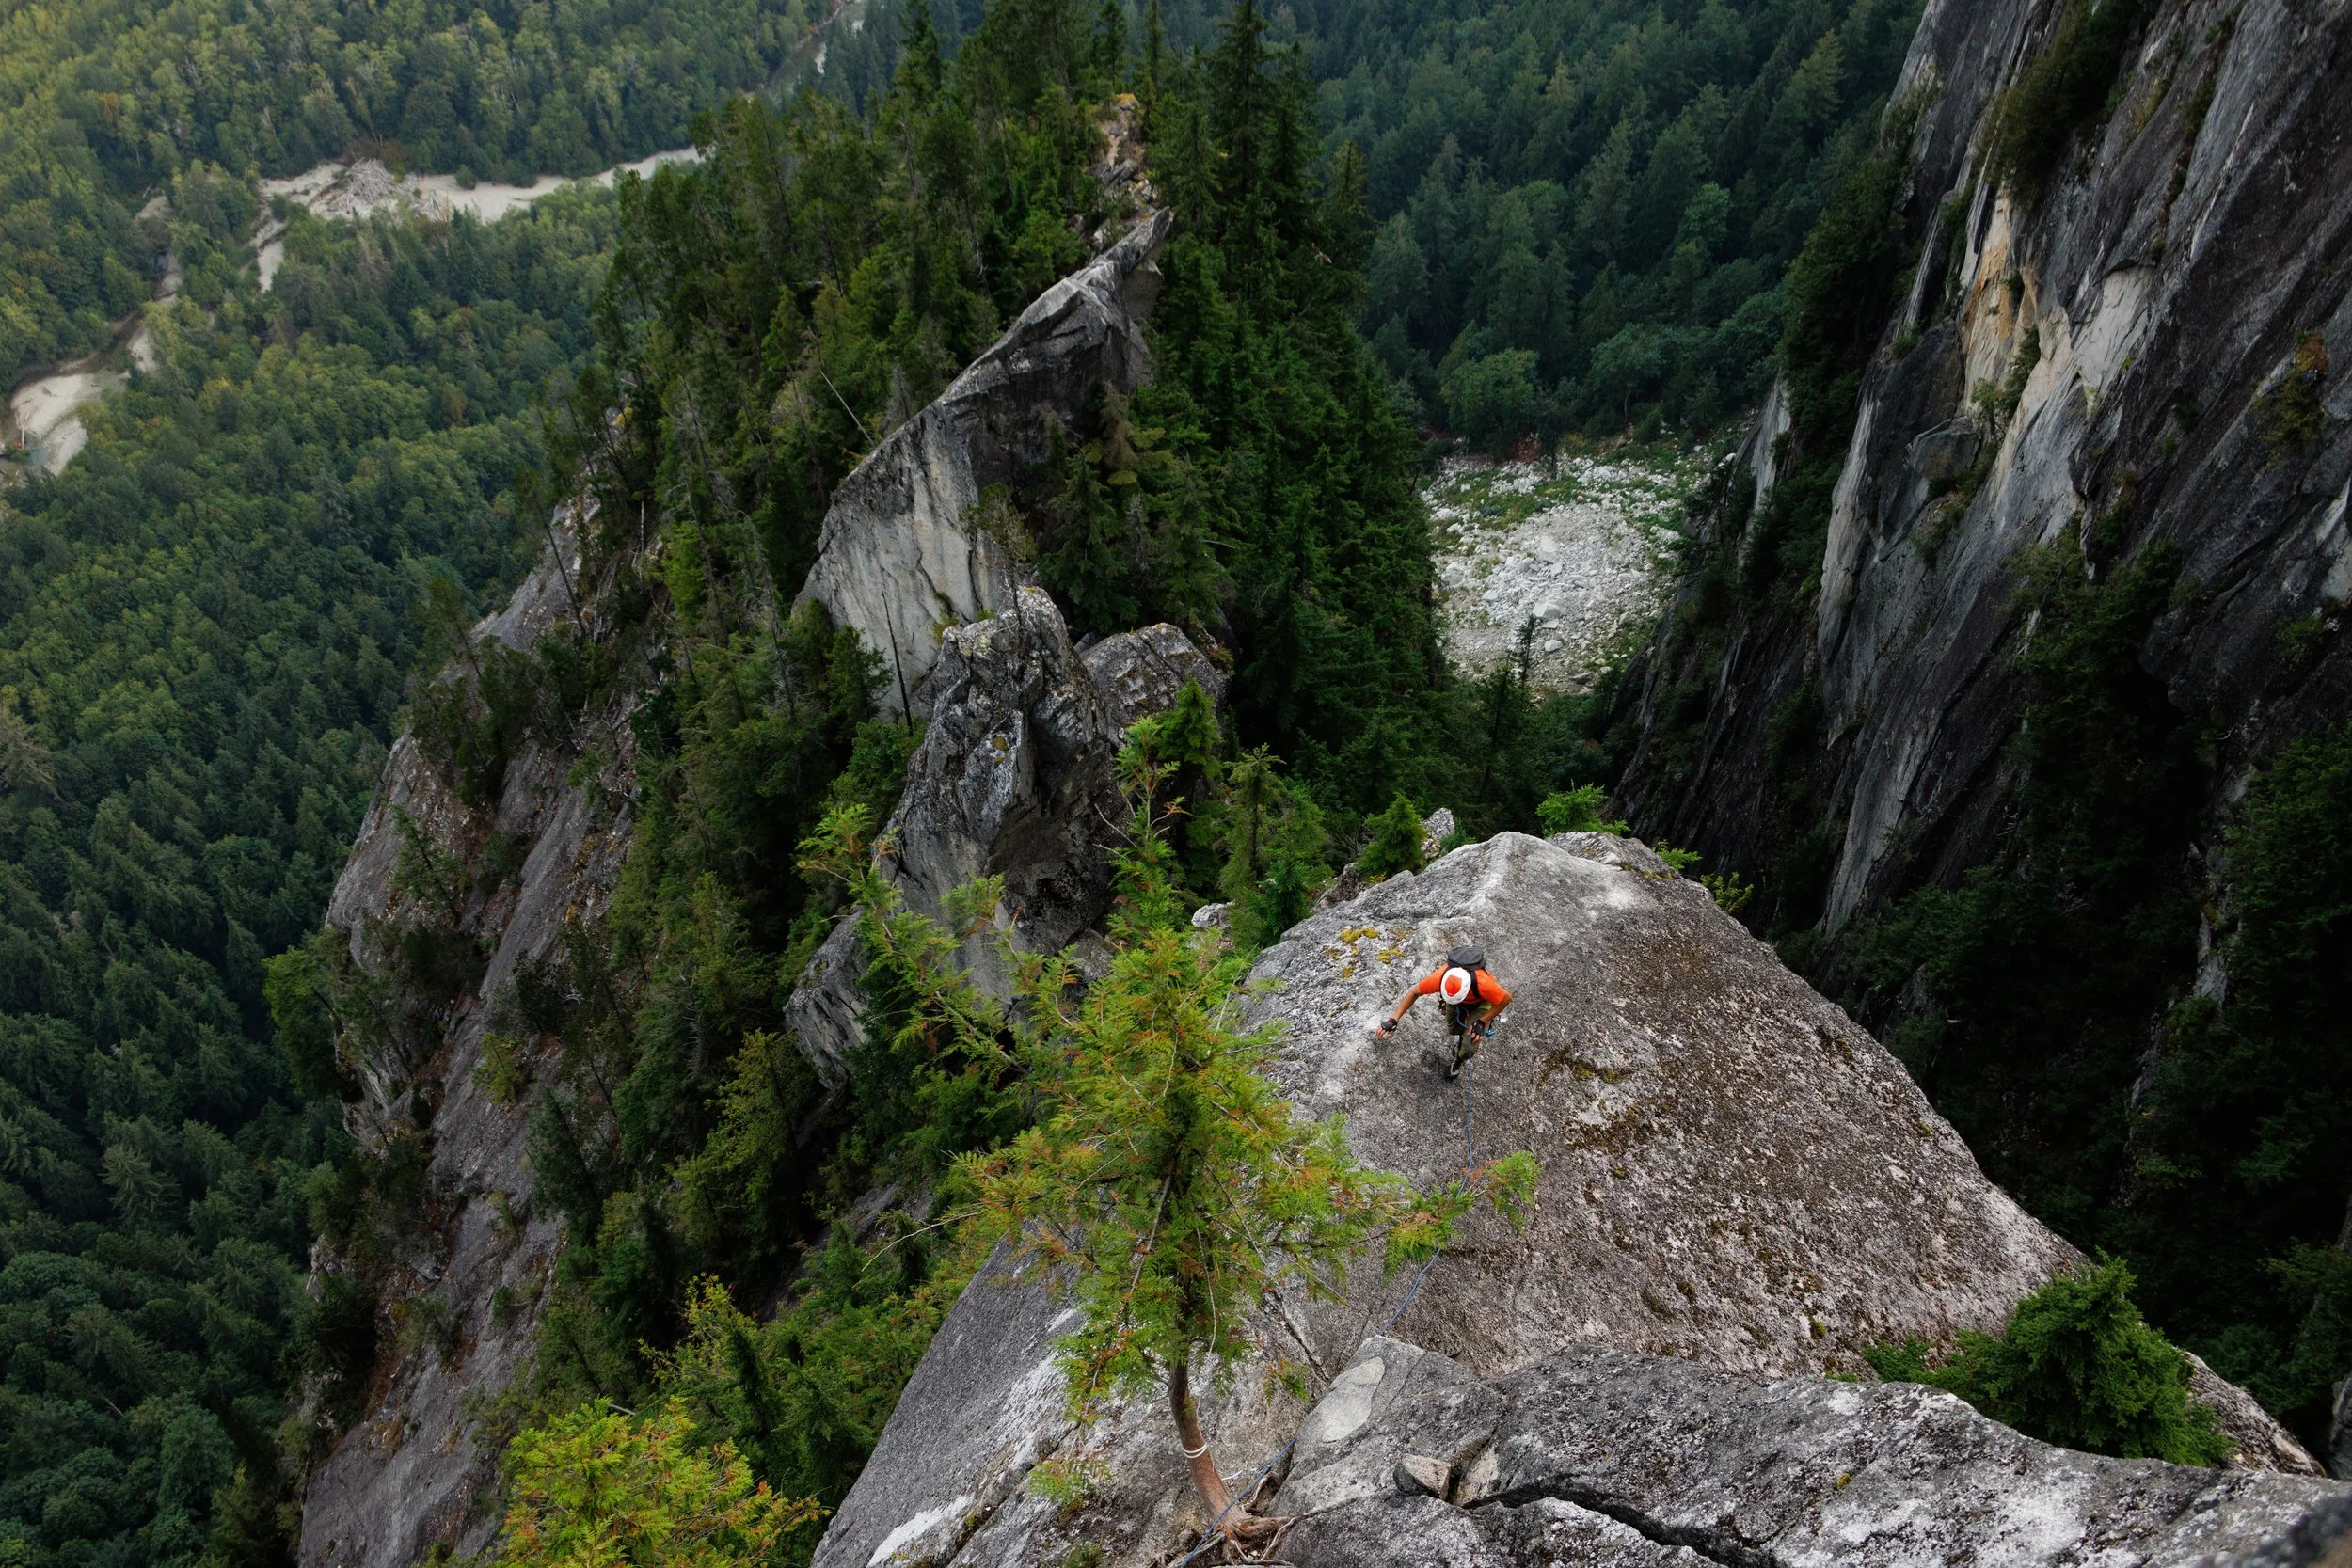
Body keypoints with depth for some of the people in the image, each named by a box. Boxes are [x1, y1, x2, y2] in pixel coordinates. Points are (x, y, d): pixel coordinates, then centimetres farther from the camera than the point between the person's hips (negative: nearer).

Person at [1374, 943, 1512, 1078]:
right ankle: (1461, 1035, 58)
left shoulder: (1483, 984, -48)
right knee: (1453, 1030, 20)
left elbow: (1506, 998, -28)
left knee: (1469, 1047, -8)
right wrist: (1394, 1019, -30)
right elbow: (1414, 993, -23)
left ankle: (1458, 1062, 27)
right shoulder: (1440, 977, -41)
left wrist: (1482, 1022, -29)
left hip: (1480, 1003, -3)